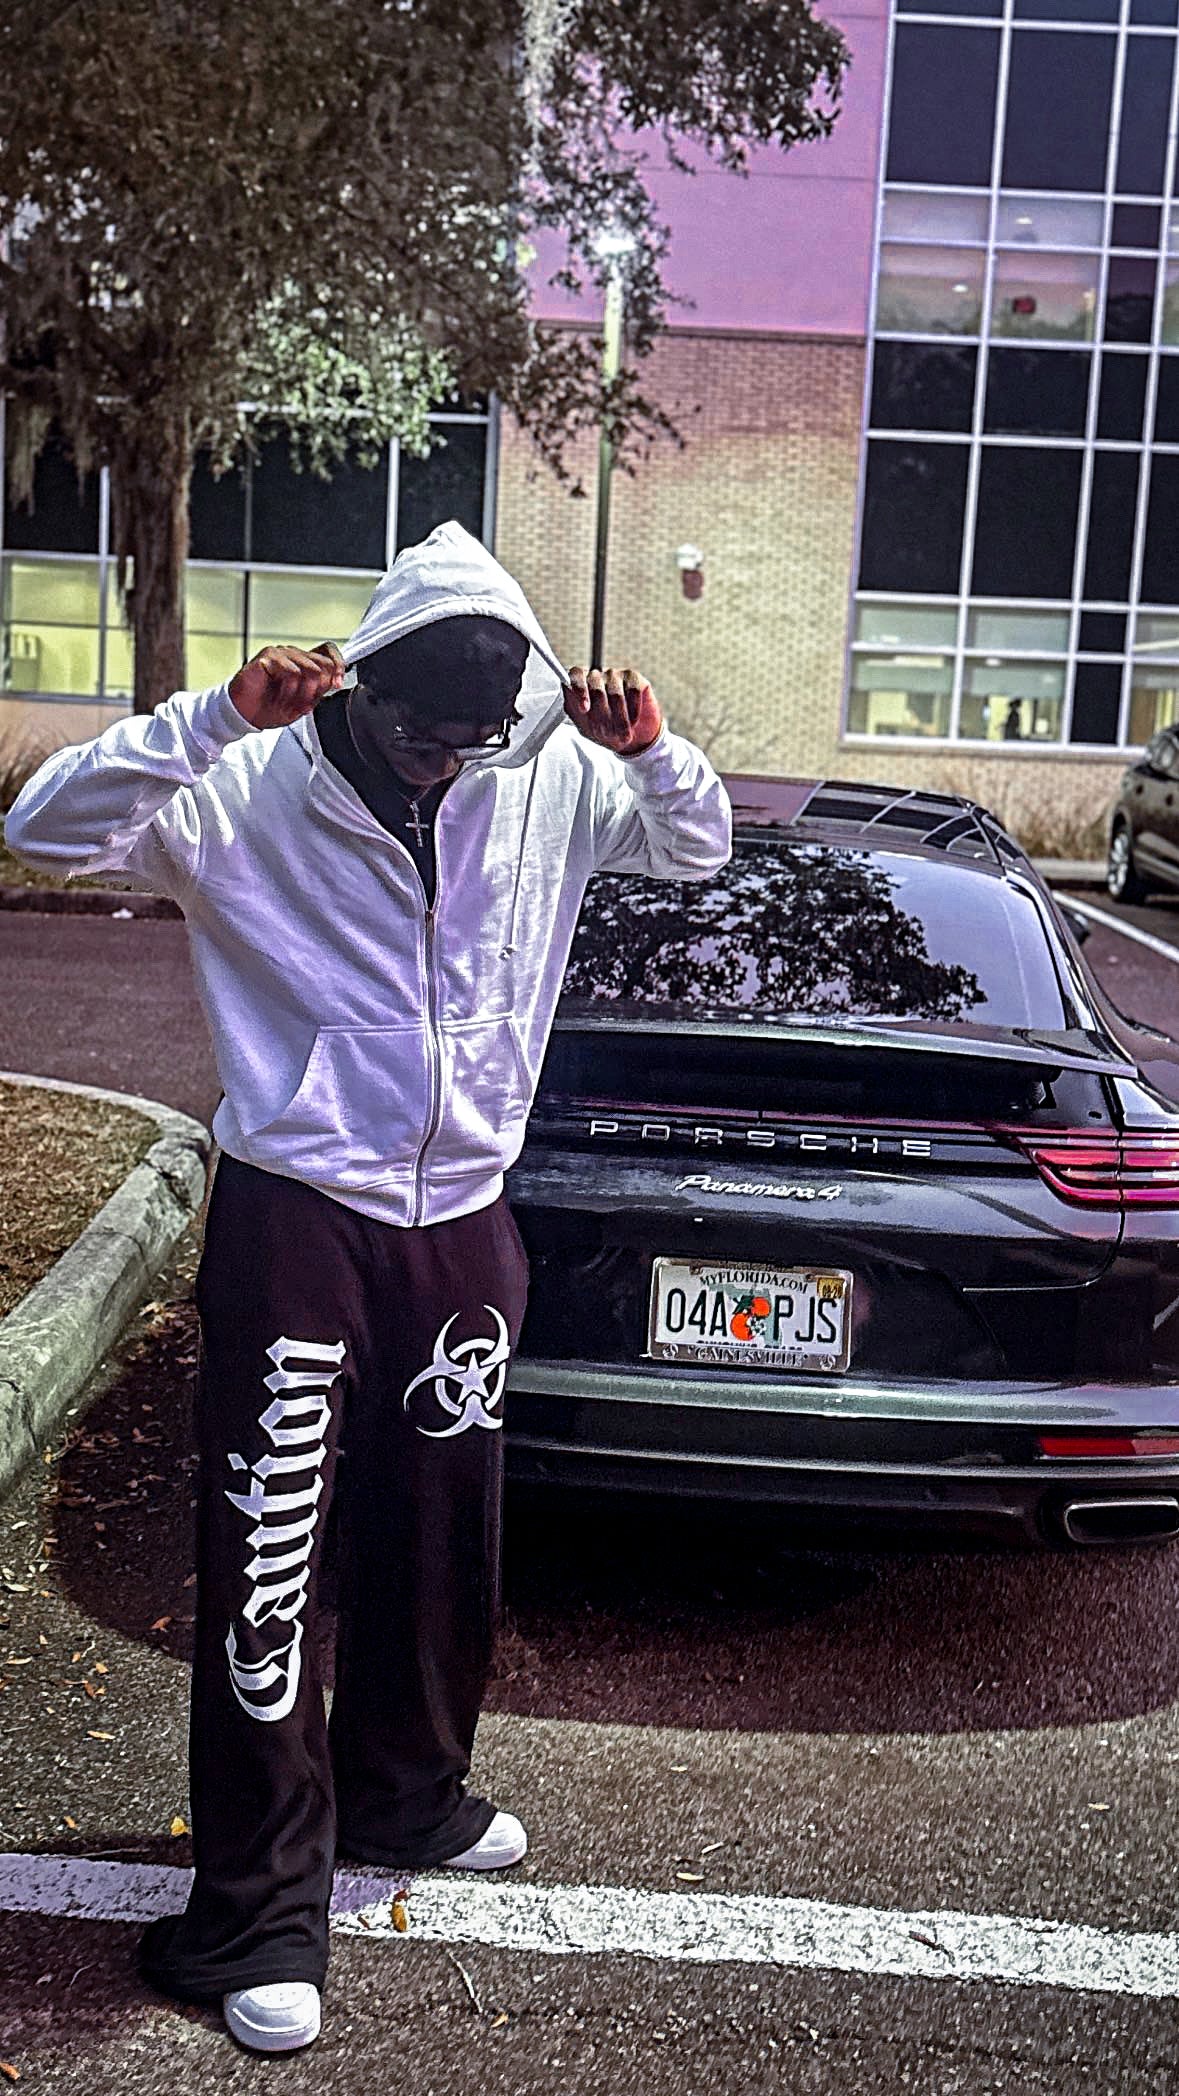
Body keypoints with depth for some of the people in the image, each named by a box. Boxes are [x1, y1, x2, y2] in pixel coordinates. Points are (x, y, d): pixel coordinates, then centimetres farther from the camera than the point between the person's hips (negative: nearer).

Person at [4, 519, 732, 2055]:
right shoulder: (257, 789, -12)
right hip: (298, 1219, -4)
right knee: (267, 1561, 0)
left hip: (462, 1219, 4)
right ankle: (258, 1907, 16)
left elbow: (696, 848, 13)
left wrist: (648, 747, -9)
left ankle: (404, 1796, 43)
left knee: (446, 1536, 18)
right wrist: (216, 716, -29)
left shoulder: (551, 781, -1)